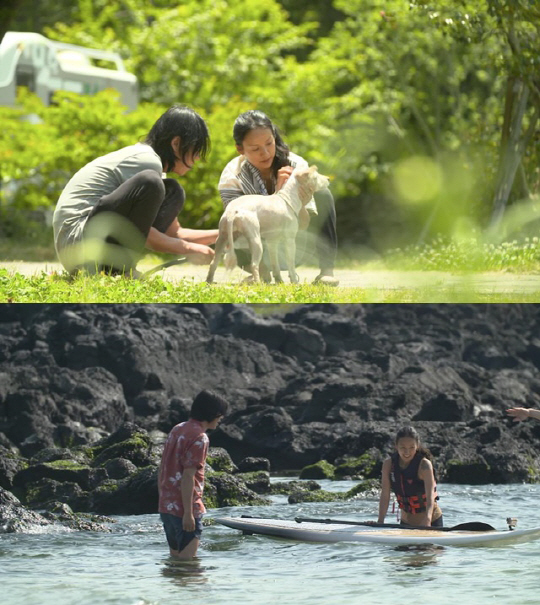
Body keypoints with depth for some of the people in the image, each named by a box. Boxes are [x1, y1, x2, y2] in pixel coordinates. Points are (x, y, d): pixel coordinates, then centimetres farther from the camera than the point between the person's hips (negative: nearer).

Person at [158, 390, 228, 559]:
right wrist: (188, 513, -21)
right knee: (187, 561, -6)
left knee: (175, 557, 14)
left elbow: (162, 469, 15)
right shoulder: (199, 437, -15)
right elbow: (188, 477, -21)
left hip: (166, 507, 9)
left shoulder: (177, 430, 13)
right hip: (184, 507, -9)